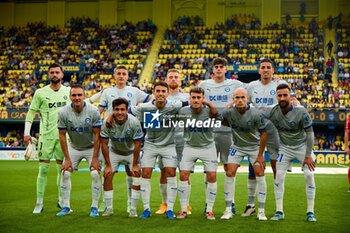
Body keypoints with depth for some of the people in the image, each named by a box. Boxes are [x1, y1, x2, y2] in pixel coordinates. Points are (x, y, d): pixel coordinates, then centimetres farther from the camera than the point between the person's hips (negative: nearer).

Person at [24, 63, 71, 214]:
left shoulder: (68, 92, 7)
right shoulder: (40, 93, -1)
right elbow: (31, 112, 3)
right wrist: (26, 133, -2)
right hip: (46, 135, -2)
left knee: (62, 169, 8)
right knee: (43, 169, -3)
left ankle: (62, 200, 20)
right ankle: (39, 203, 5)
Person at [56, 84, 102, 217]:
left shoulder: (93, 111, -22)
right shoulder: (63, 112, -18)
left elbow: (97, 135, -17)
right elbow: (62, 136, -11)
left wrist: (95, 158, -19)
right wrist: (67, 159, -12)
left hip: (91, 147, -2)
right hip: (73, 147, 2)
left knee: (95, 174, -15)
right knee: (65, 174, -7)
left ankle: (94, 207, -1)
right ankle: (65, 207, 7)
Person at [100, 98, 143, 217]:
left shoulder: (134, 122, -28)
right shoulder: (107, 123, -24)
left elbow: (137, 145, -20)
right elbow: (104, 144, -16)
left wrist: (135, 164, -16)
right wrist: (108, 165, -15)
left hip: (131, 152, -1)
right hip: (114, 152, 1)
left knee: (137, 176, -13)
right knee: (107, 176, -10)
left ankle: (133, 209, -2)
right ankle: (109, 208, 4)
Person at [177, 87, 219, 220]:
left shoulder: (208, 110, -17)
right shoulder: (183, 111, -11)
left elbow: (215, 113, -41)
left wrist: (207, 103, -53)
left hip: (208, 147, -1)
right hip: (190, 147, 1)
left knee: (212, 176, -5)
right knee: (183, 175, -6)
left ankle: (209, 209, 10)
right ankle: (183, 209, 8)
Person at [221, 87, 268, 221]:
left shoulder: (256, 114, -23)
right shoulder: (228, 112, -18)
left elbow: (263, 133, -13)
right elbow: (223, 122, 7)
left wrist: (260, 154, -11)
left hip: (255, 146, -2)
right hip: (237, 147, 2)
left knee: (260, 174, -11)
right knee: (230, 173, -9)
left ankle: (261, 211, 1)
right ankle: (228, 210, 1)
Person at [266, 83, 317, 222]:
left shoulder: (301, 112, -25)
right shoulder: (273, 112, -18)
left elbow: (310, 133, -17)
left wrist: (308, 156, -15)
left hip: (302, 146, -2)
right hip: (285, 147, 2)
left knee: (309, 175, -12)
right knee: (279, 176, -9)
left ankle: (310, 212, 0)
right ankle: (279, 211, 2)